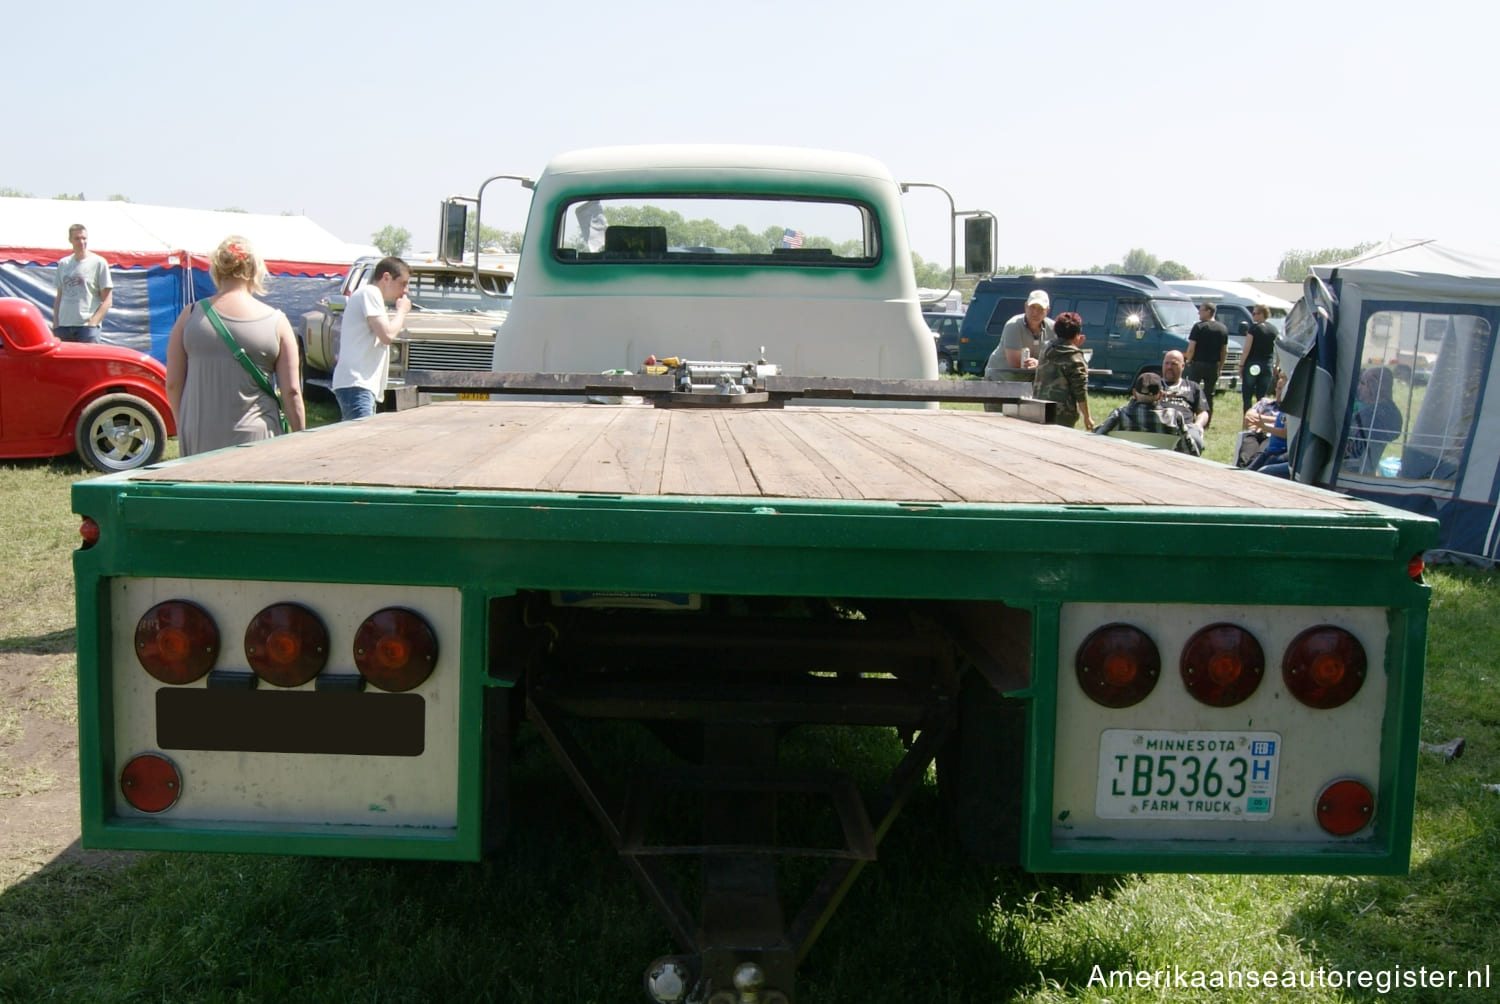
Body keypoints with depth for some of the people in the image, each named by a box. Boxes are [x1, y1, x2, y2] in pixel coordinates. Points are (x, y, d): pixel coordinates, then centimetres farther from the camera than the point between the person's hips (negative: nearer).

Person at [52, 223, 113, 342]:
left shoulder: (99, 262, 1)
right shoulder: (63, 264, 14)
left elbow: (107, 300, -2)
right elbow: (59, 296, 18)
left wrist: (93, 322, -10)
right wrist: (55, 323, 8)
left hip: (88, 326, -4)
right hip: (63, 325, 5)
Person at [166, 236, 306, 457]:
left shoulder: (191, 316, 1)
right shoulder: (276, 321, -2)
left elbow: (173, 384, 4)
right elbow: (291, 391, -2)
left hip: (200, 440, 2)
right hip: (254, 440, -1)